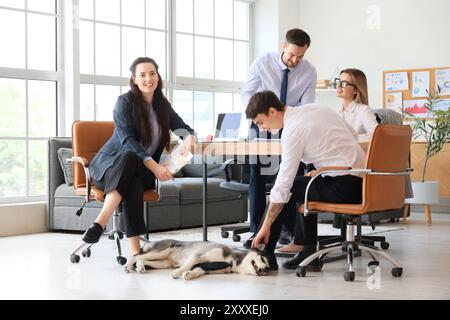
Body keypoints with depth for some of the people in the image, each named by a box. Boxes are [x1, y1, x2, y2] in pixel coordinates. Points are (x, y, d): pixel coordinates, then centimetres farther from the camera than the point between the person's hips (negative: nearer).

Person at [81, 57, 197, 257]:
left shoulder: (162, 104, 8)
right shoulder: (125, 101, -8)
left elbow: (182, 127, 12)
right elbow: (127, 141, -18)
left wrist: (189, 136, -15)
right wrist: (154, 166, -31)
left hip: (144, 170, 4)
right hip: (110, 164, -3)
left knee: (135, 180, -35)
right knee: (129, 158, -40)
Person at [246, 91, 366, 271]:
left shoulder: (293, 130, -14)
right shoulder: (313, 108, 11)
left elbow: (282, 185, -13)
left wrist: (266, 226, -7)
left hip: (345, 187, -9)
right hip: (361, 181, 9)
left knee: (286, 188, 2)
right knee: (304, 185, 24)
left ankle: (265, 256, 11)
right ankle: (309, 252, 19)